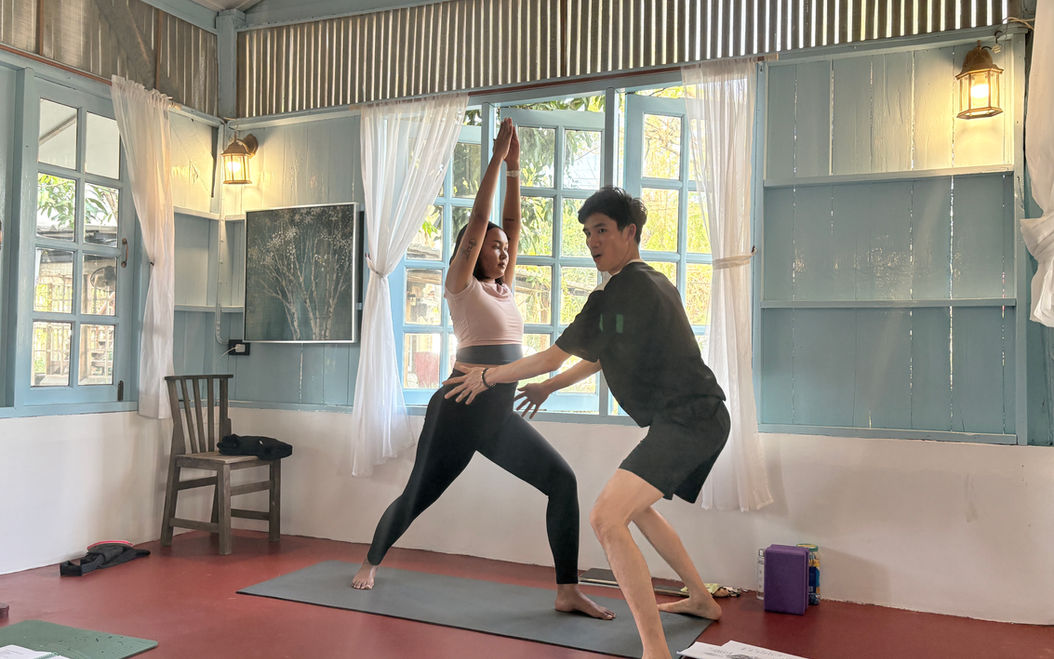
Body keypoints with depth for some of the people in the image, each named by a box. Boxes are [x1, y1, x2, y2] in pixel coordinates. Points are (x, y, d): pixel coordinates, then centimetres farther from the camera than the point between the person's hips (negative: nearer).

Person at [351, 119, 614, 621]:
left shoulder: (504, 288, 13)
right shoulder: (462, 287, -3)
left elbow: (511, 222, 10)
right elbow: (477, 221, -10)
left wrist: (515, 166, 8)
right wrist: (497, 159, -8)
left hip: (500, 416, 6)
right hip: (459, 410, -6)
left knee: (562, 480, -8)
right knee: (416, 497, 8)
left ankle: (567, 592, -3)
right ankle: (371, 562, 37)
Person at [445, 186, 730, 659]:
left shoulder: (617, 293, -12)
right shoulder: (655, 283, 19)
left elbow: (552, 358, -6)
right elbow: (604, 356, 30)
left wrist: (487, 376, 7)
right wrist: (551, 387, 34)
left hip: (686, 419, -11)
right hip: (704, 419, 11)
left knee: (606, 518, -19)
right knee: (635, 506, 27)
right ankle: (702, 600, 38)